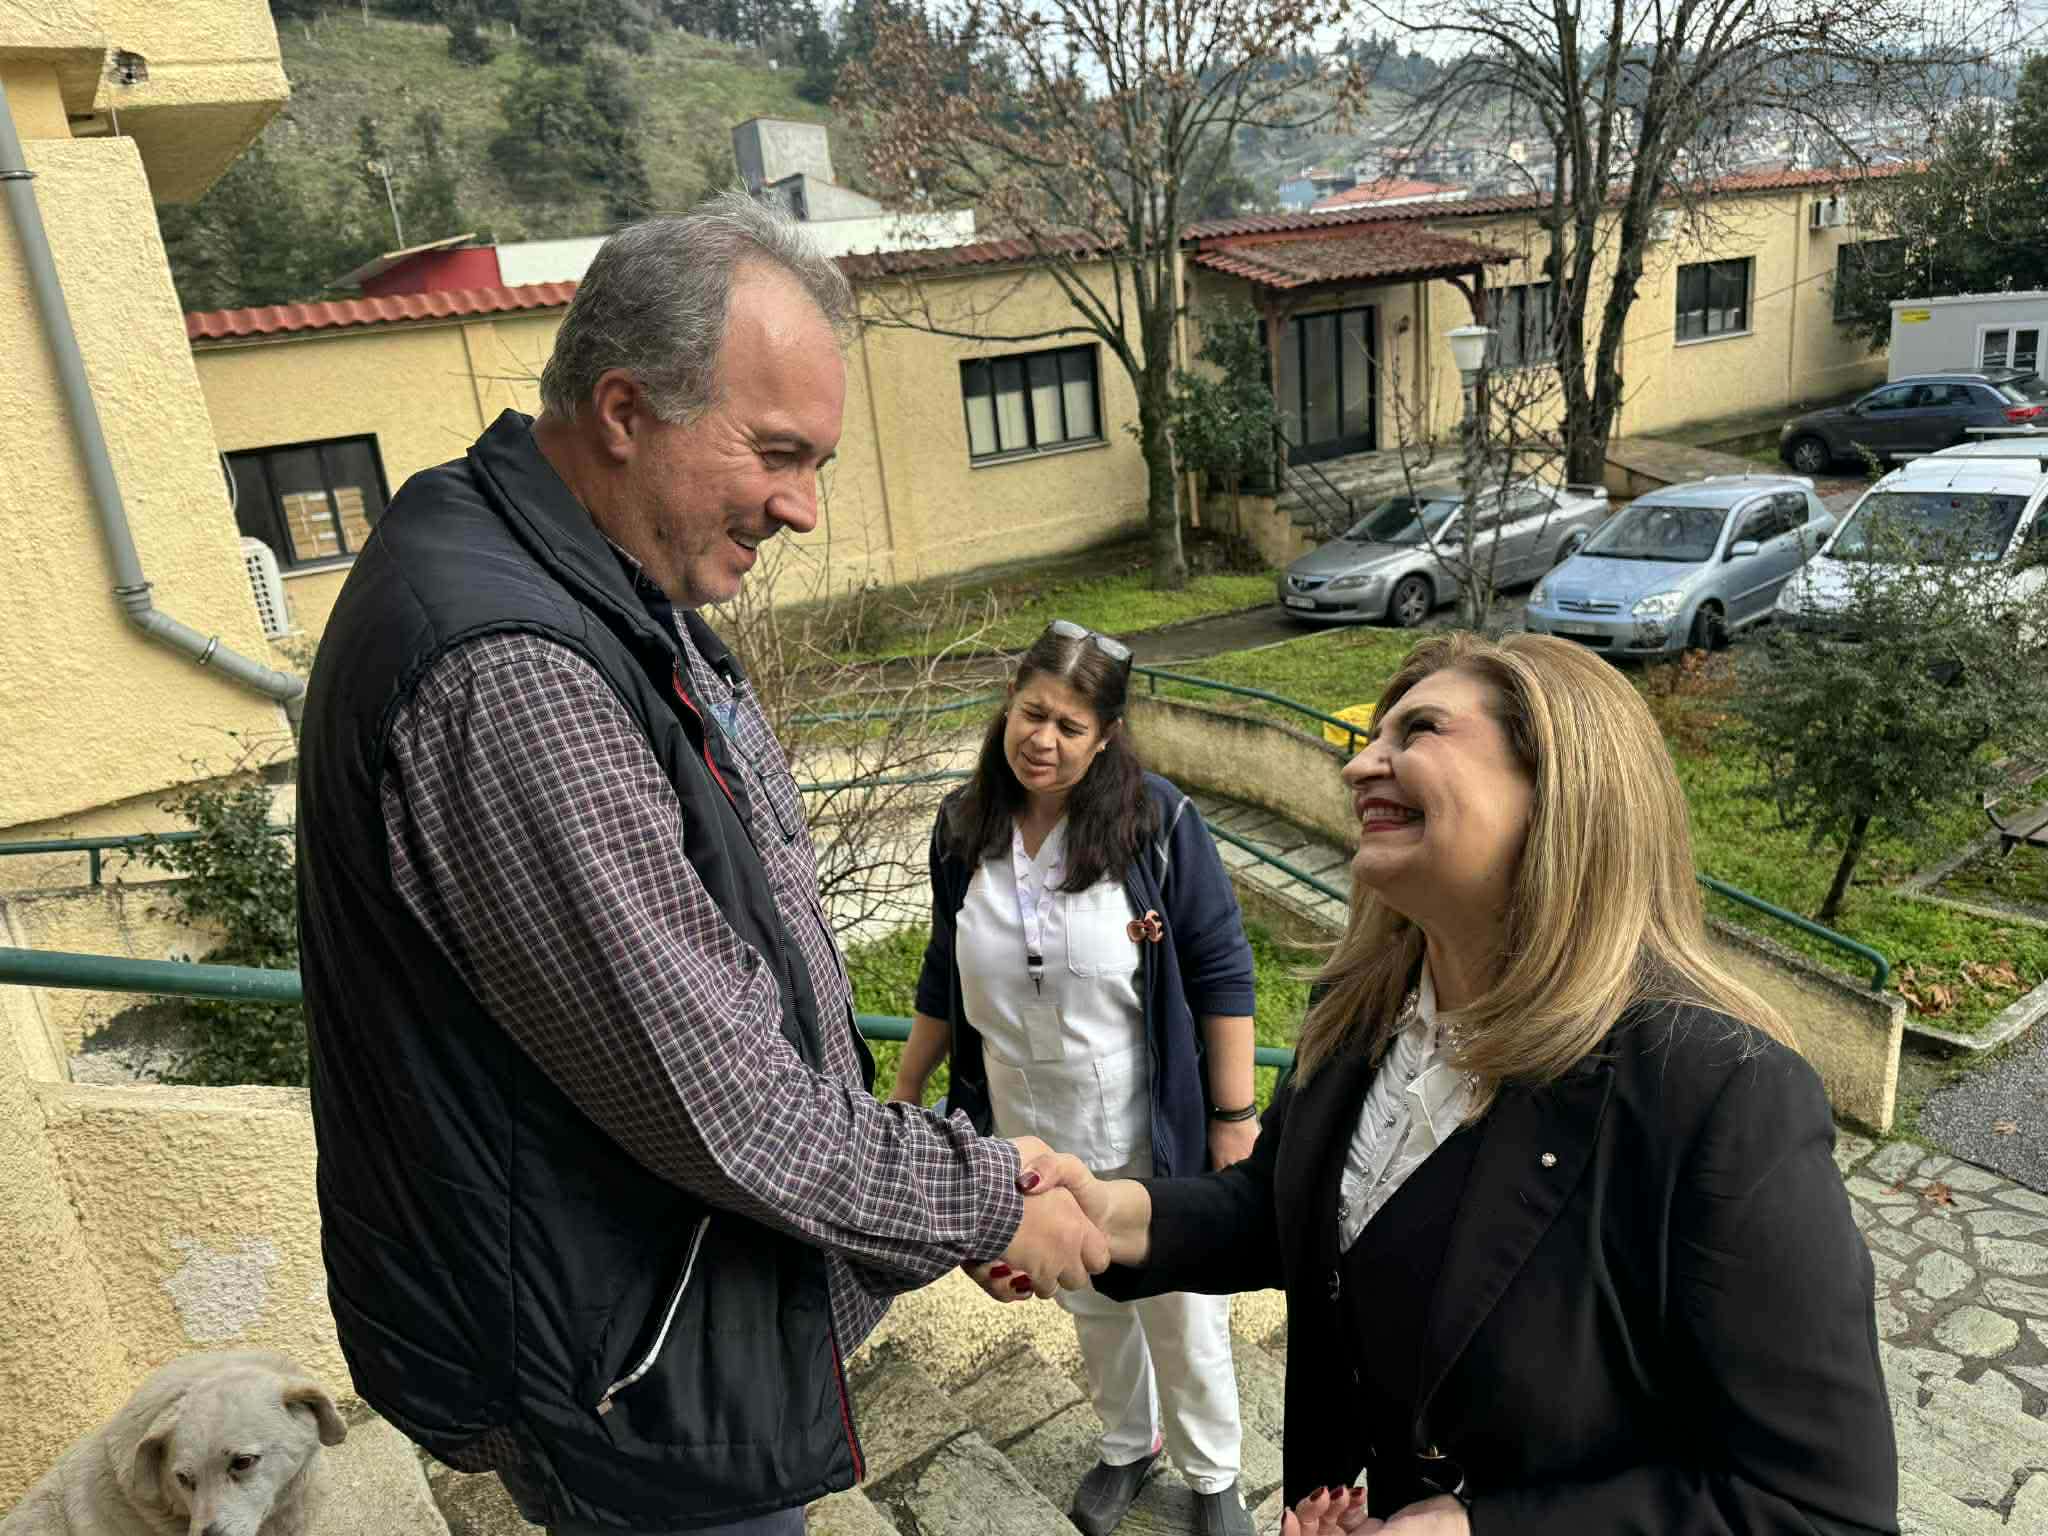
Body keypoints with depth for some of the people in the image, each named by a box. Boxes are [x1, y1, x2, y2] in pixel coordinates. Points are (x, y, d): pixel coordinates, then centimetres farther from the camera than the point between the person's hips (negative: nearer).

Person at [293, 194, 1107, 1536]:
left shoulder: (621, 593, 2)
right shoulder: (505, 673, -32)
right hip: (628, 1377, -9)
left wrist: (945, 1155, 10)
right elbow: (715, 1101, -29)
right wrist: (982, 1206, -13)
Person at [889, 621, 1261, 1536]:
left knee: (1181, 1315, 16)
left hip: (1149, 1136, -3)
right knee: (1091, 1305, 25)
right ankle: (1128, 1444, 52)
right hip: (1030, 1137, 4)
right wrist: (905, 1093, 11)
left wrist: (1234, 1117, -13)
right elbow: (945, 977, 6)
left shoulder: (1156, 821, -18)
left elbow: (1221, 972, -14)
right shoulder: (963, 829, -6)